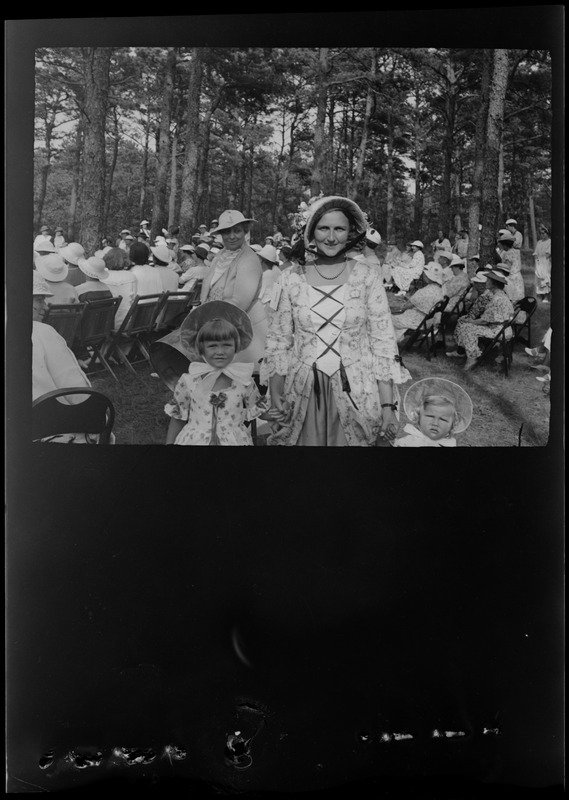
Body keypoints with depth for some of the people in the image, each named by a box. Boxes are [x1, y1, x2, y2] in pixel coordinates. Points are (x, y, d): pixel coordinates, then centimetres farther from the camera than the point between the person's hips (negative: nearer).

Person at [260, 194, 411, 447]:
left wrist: (388, 405, -10)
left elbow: (383, 343, -4)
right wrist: (275, 393, -6)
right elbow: (279, 341, 4)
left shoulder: (367, 277, -1)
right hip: (303, 396, 1)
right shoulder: (291, 278, 1)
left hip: (356, 396, 0)